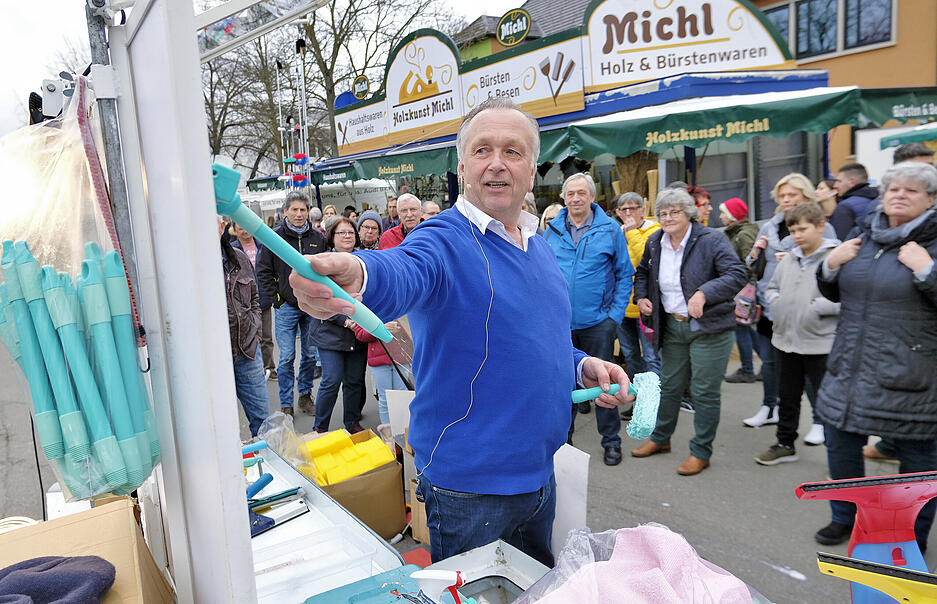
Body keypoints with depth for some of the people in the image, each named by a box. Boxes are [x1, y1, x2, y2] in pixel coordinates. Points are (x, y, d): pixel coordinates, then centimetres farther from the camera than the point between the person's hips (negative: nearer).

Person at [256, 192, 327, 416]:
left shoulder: (318, 238, 4)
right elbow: (263, 271, 1)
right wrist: (276, 297, -5)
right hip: (286, 307, -2)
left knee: (311, 354, 11)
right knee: (286, 357, 0)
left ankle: (305, 395, 27)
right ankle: (286, 404, 12)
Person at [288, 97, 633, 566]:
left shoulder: (539, 246, 7)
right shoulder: (444, 242, -17)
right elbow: (402, 272, -41)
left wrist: (582, 366, 0)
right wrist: (356, 273, -63)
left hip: (539, 472, 7)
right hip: (468, 487, -7)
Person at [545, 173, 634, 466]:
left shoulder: (610, 229, -3)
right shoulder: (552, 230, 3)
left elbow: (624, 275, 0)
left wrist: (615, 315, -7)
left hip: (597, 321, -2)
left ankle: (611, 440, 23)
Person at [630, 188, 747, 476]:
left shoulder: (711, 239, -13)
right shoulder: (654, 242, 5)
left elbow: (737, 274, -22)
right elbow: (642, 272, 23)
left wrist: (704, 293, -34)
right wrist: (641, 296, 5)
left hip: (708, 328, -5)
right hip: (671, 326, 6)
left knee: (705, 391, 2)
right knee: (669, 385, 18)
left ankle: (701, 452, 17)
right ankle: (660, 438, 35)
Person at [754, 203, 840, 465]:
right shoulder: (788, 259, 9)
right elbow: (772, 287, 23)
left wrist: (818, 306, -21)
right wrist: (775, 300, 3)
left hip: (821, 343, -7)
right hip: (786, 340, 7)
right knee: (787, 397, 19)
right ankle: (785, 445, 34)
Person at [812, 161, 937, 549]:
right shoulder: (864, 235, 10)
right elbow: (834, 293, 18)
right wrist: (831, 265, 0)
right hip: (850, 367, 6)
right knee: (840, 439, 14)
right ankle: (845, 518, 35)